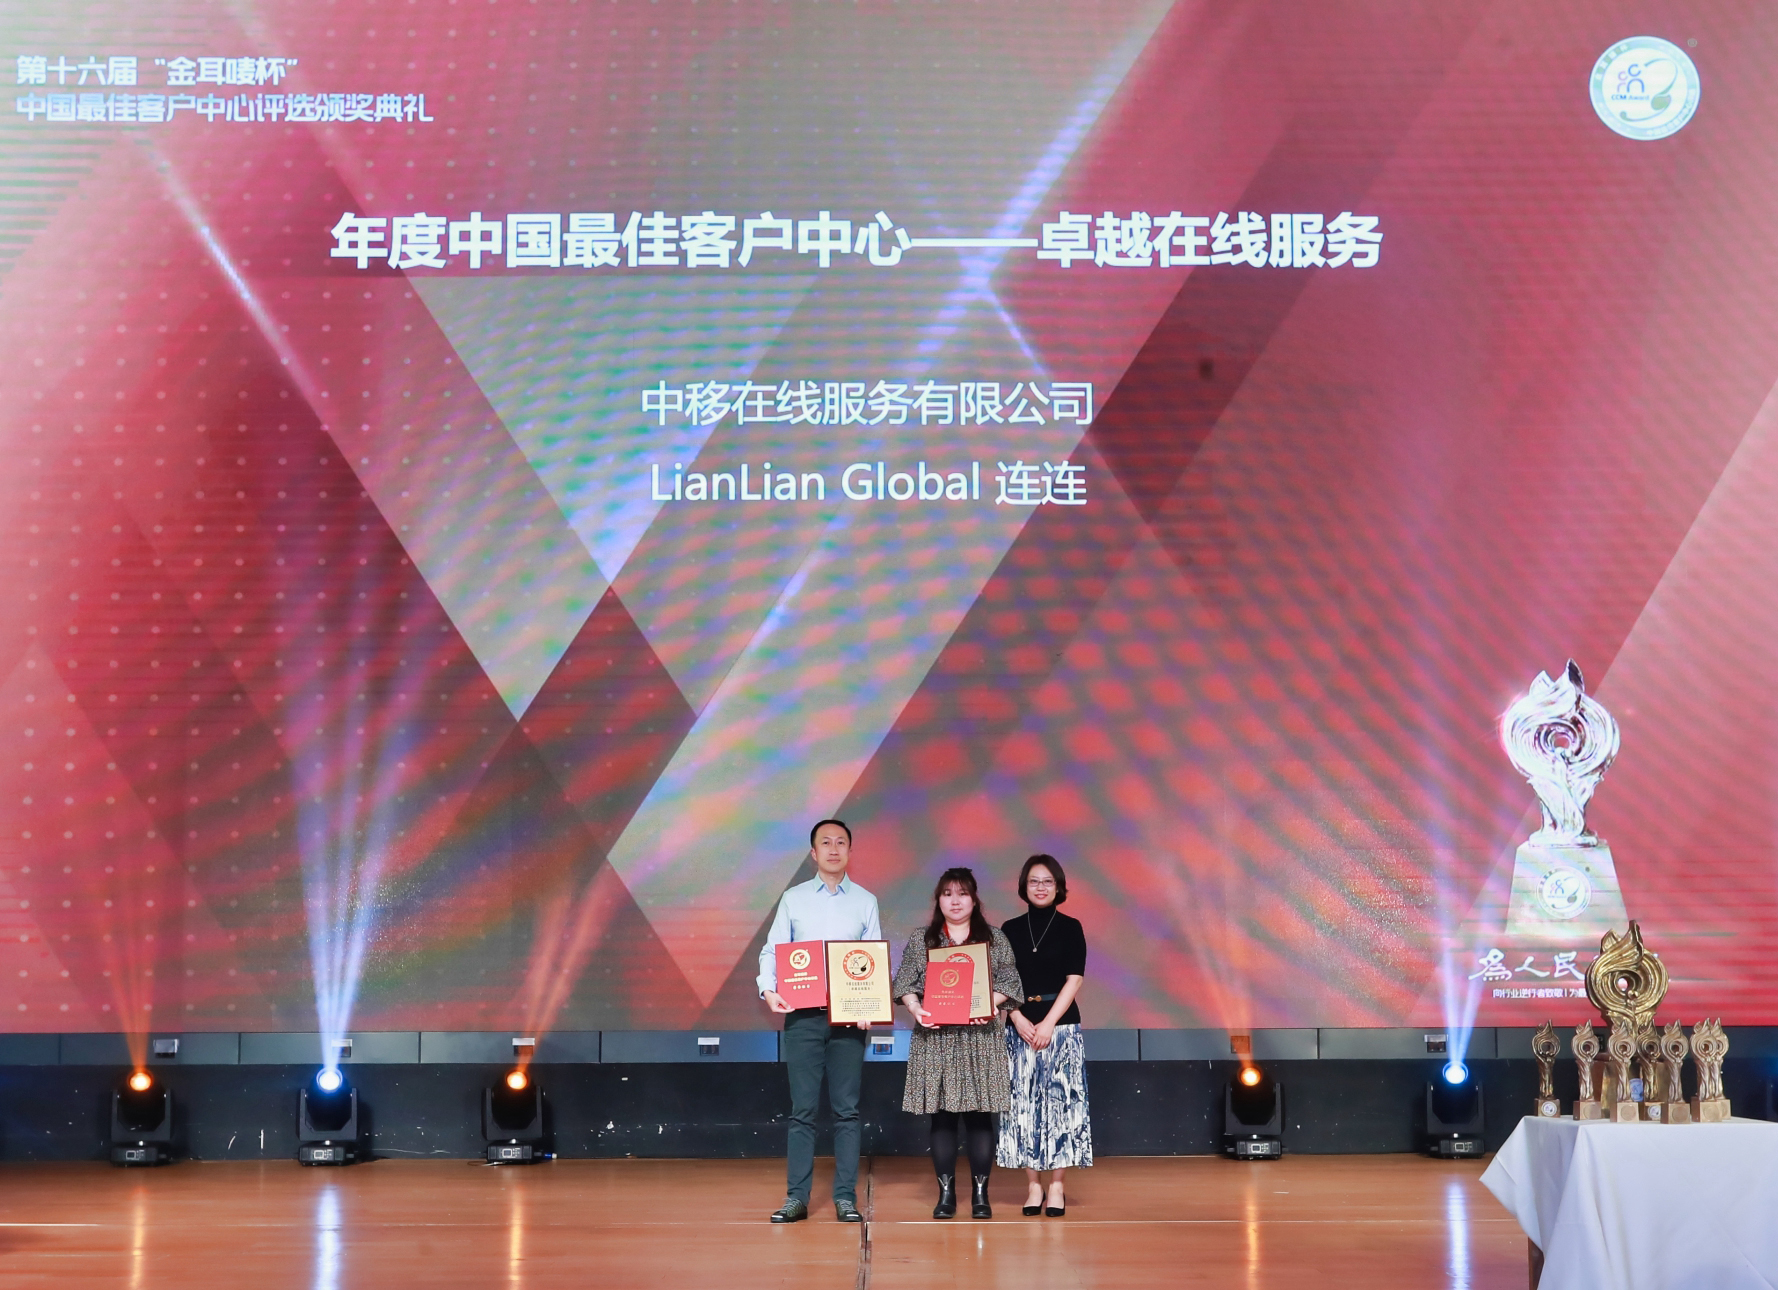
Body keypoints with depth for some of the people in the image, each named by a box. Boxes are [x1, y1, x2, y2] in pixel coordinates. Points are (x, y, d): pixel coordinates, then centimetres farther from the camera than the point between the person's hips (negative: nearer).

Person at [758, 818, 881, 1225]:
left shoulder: (865, 902, 8)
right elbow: (771, 951, 4)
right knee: (802, 1109, 0)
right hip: (802, 1014, 0)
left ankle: (846, 1197, 7)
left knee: (847, 1110, 2)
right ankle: (796, 1197, 4)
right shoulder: (793, 899, 7)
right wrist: (769, 990, -15)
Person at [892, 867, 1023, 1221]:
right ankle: (946, 1192, 8)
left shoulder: (995, 939, 9)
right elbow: (906, 984, 6)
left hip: (981, 1038, 0)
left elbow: (1008, 983, 4)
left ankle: (980, 1192, 7)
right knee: (941, 1115, 0)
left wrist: (989, 1004, -14)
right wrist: (916, 1009, -12)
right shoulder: (920, 941, 10)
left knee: (979, 1114, -1)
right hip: (935, 1038, 1)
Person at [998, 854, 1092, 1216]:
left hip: (1060, 1024, -2)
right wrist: (1019, 1019, -9)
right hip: (1021, 1026, 2)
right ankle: (1032, 1185, 6)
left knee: (1060, 1101, -4)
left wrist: (1049, 1022, -12)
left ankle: (1056, 1186, 2)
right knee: (1023, 1103, 0)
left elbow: (1074, 980, -4)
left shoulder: (1070, 927, 3)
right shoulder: (1010, 930, 8)